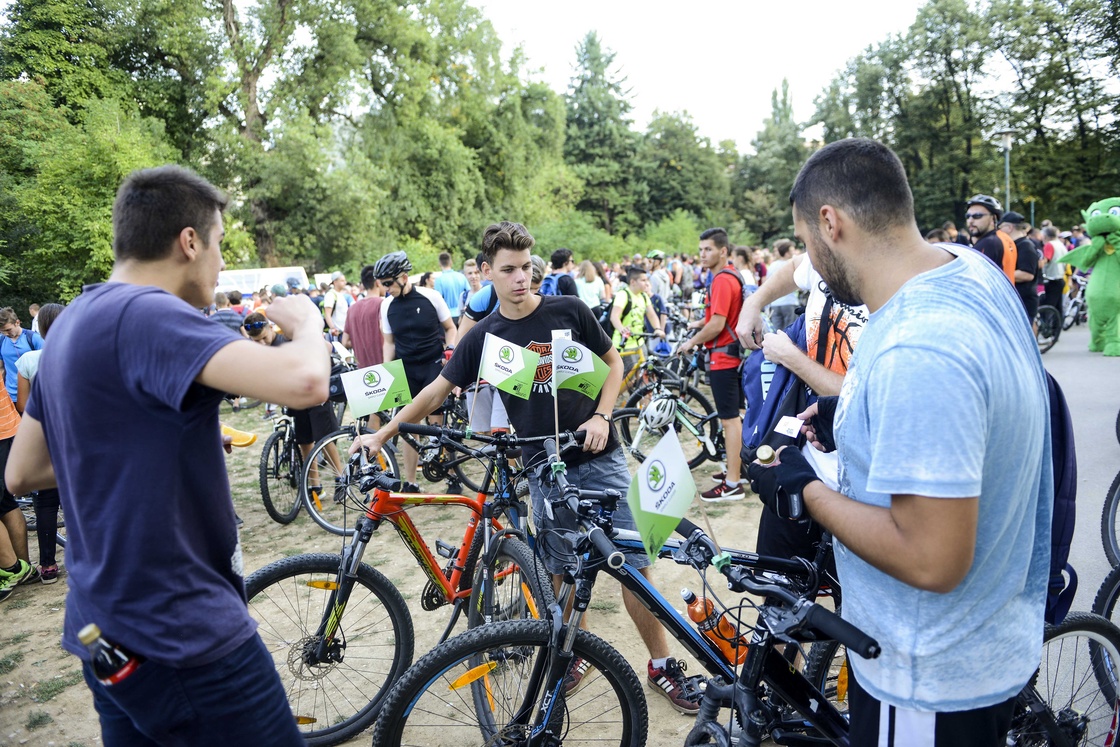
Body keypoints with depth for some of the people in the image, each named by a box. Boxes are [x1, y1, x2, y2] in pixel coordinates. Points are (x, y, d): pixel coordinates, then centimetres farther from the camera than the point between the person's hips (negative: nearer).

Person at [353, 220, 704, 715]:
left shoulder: (569, 311, -3)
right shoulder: (484, 336, 1)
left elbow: (613, 362, 7)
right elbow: (437, 391, 8)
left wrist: (601, 417, -9)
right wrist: (381, 434, 6)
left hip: (599, 458, -1)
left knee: (634, 563, -1)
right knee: (561, 572, 9)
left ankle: (662, 664, 15)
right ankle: (574, 652, 31)